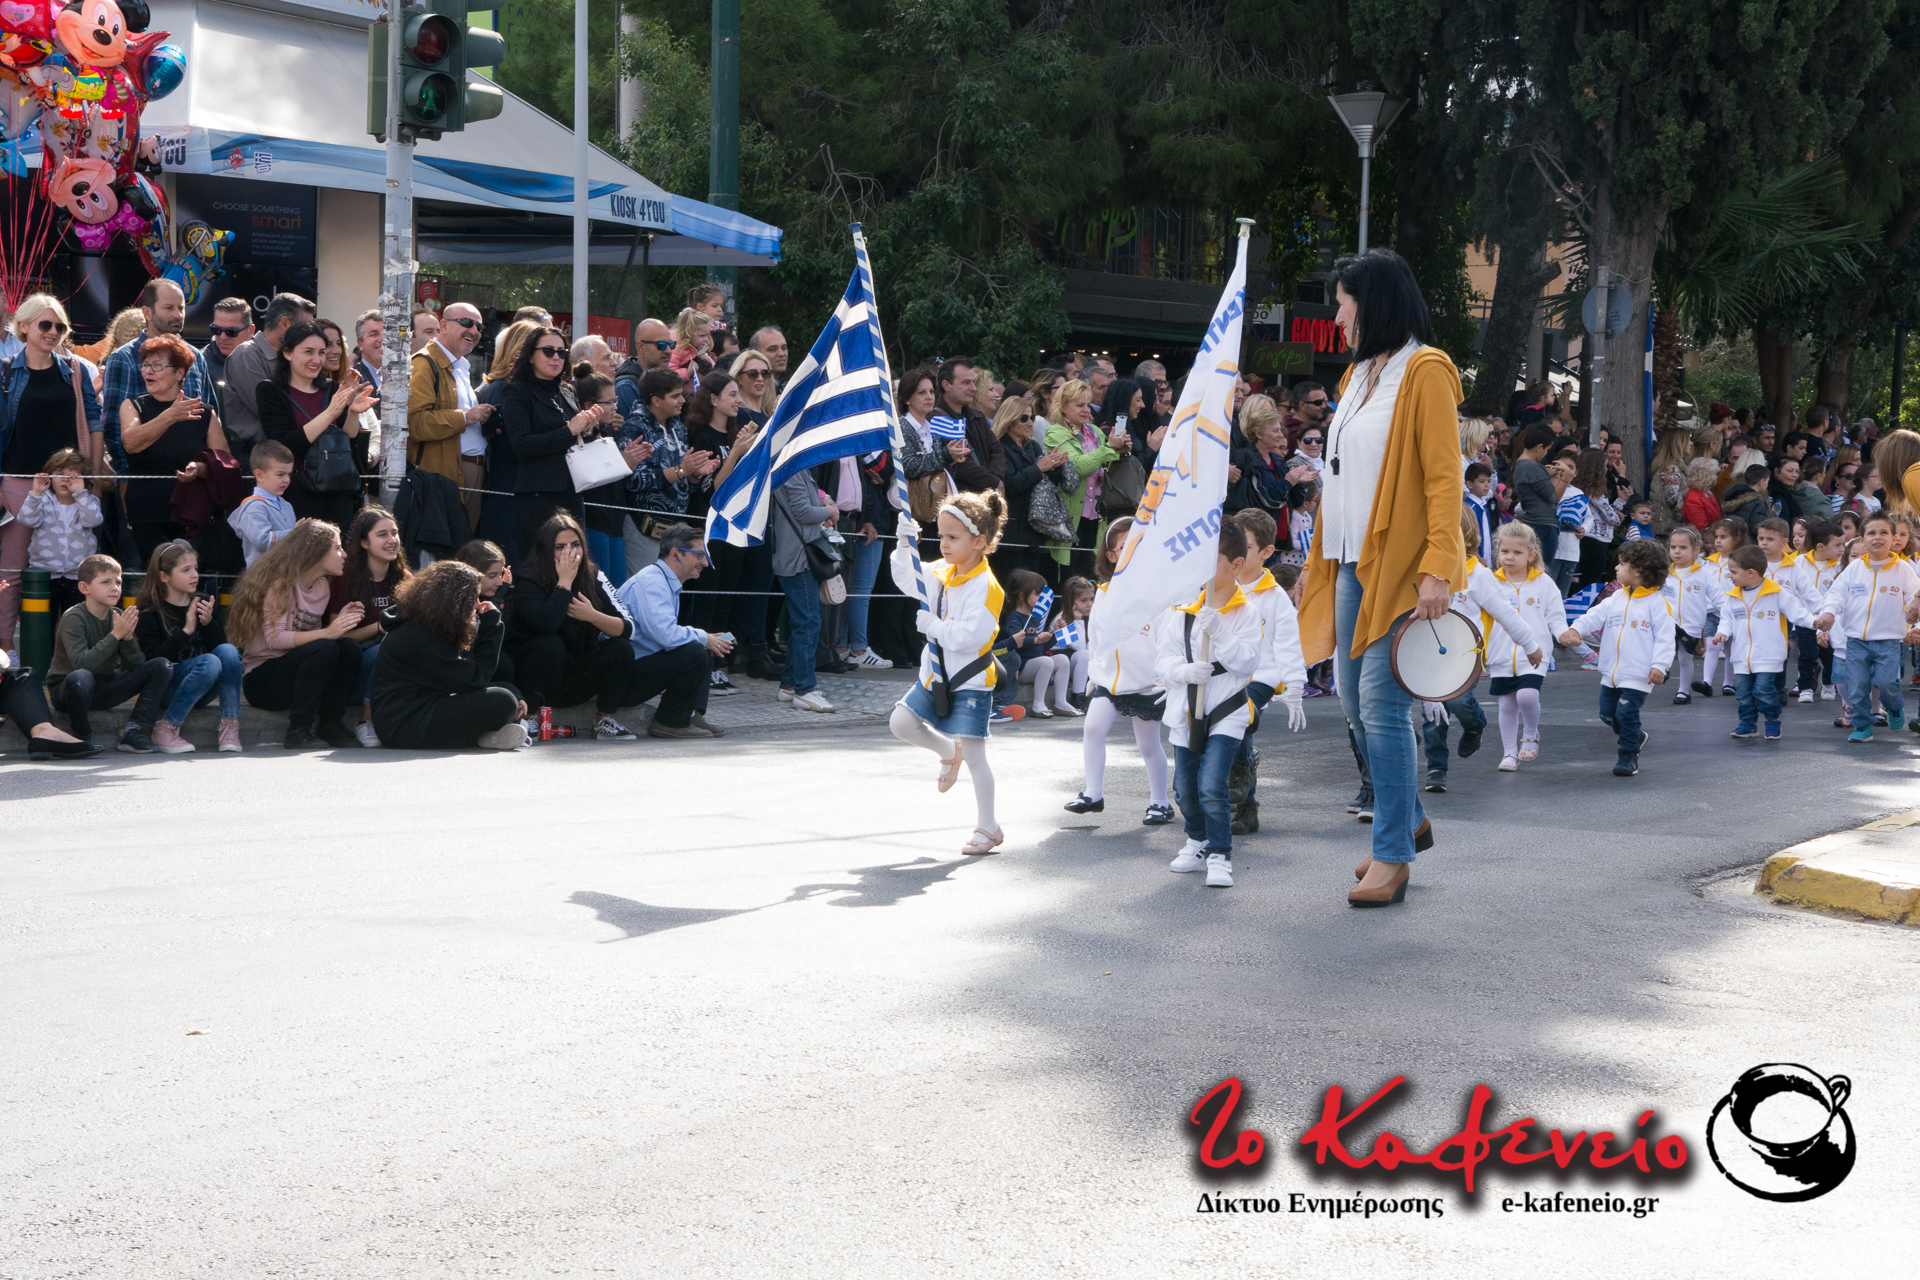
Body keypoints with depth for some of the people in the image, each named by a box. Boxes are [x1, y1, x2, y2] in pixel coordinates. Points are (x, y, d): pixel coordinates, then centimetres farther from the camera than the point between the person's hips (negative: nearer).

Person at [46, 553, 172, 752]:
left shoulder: (118, 616, 3)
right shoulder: (73, 618, -15)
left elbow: (136, 665, -1)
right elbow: (81, 664, -29)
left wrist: (128, 638, -19)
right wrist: (115, 635, -28)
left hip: (105, 688, 6)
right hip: (66, 689, -6)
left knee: (160, 666, -7)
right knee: (80, 677, -42)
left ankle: (134, 732, -15)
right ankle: (83, 739, -17)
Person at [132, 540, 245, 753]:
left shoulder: (203, 602, 11)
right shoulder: (149, 611, -5)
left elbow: (219, 645, 5)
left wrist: (209, 622, -14)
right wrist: (186, 631, -23)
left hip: (201, 690, 5)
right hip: (166, 687, -5)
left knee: (228, 651, -24)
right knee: (209, 662, -33)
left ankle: (230, 725, -22)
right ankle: (165, 729, -23)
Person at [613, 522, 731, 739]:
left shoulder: (666, 582, 16)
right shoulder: (650, 582, -17)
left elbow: (666, 633, 22)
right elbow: (666, 634, -30)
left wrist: (706, 639, 4)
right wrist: (703, 638, -12)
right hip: (625, 678, -11)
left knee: (706, 649, 16)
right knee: (694, 652, -26)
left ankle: (693, 715, 1)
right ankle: (671, 723, -12)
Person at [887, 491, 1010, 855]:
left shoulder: (986, 587, -21)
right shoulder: (941, 573, 4)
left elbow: (969, 637, -28)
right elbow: (905, 578, 19)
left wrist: (933, 625, -20)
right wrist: (906, 544, 2)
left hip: (970, 682, -8)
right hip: (935, 675, 8)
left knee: (973, 753, -5)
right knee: (900, 722, -2)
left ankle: (988, 827, 7)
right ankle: (948, 752, 25)